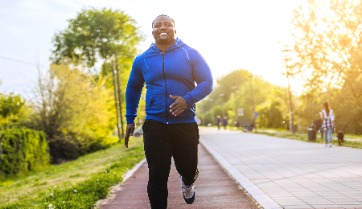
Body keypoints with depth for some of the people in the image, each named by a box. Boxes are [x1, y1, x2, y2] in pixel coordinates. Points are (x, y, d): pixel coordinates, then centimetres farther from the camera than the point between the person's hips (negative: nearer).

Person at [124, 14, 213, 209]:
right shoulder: (142, 59, 7)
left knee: (188, 168, 12)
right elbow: (132, 89, 21)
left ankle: (187, 183, 50)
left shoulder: (190, 54, -1)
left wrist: (188, 99, -21)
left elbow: (207, 82, -3)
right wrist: (130, 119, 17)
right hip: (154, 124, 1)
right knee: (157, 176, -6)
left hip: (185, 124, 0)